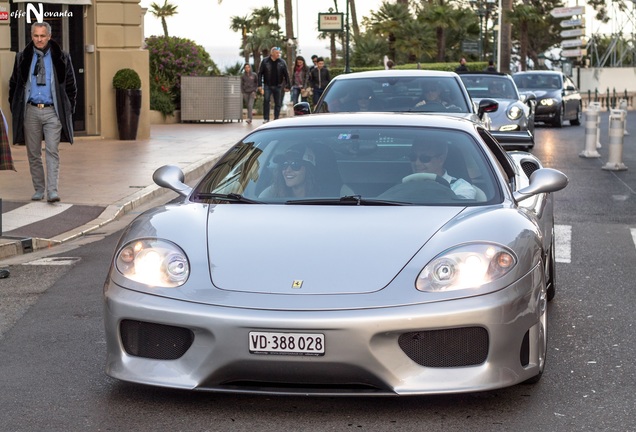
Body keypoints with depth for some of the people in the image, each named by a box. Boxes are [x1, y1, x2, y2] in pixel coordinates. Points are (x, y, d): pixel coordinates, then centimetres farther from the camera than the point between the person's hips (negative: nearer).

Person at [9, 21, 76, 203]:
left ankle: (52, 190, -14)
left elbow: (71, 86, 9)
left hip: (52, 111, -2)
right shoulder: (23, 58, 8)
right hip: (30, 111, 2)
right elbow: (14, 84, 15)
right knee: (33, 153, 6)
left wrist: (68, 109, 3)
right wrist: (16, 109, 8)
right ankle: (39, 189, 16)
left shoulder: (61, 58, 5)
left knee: (52, 152, -10)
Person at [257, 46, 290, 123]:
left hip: (278, 86, 2)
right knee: (266, 100, -15)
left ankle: (276, 119, 14)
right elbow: (260, 73, 1)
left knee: (278, 103, 4)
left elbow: (286, 75, 5)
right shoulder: (265, 61, 0)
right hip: (267, 86, -2)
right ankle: (266, 118, -8)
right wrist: (260, 85, -5)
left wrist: (287, 86, 2)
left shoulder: (282, 62, 2)